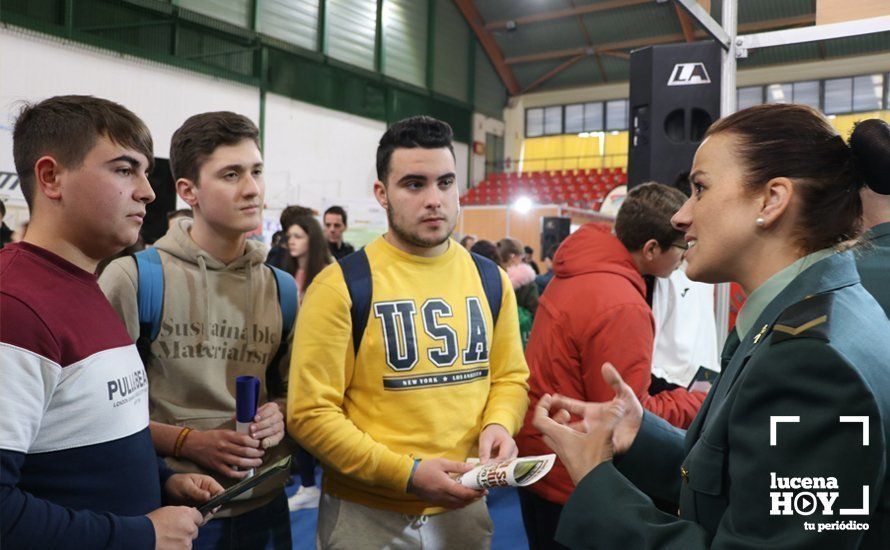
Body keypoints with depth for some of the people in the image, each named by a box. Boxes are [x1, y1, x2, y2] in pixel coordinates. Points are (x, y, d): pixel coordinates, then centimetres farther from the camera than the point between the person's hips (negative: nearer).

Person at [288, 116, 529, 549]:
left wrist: (497, 424, -10)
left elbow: (510, 376, 10)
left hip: (464, 506, 4)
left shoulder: (490, 280, 1)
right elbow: (311, 413, -15)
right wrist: (407, 474, -21)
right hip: (368, 513, -4)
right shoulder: (341, 286, -14)